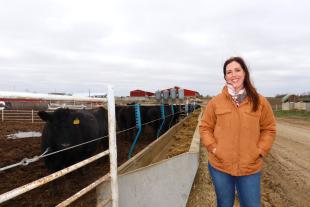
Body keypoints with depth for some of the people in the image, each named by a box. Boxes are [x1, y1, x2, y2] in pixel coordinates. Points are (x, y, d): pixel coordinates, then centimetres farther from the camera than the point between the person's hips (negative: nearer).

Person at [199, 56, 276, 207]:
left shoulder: (260, 102, -2)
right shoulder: (215, 102, -4)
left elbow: (269, 129, 6)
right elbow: (205, 127, 3)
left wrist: (259, 152, -3)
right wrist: (213, 148, -7)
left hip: (250, 168, 0)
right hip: (219, 166, 0)